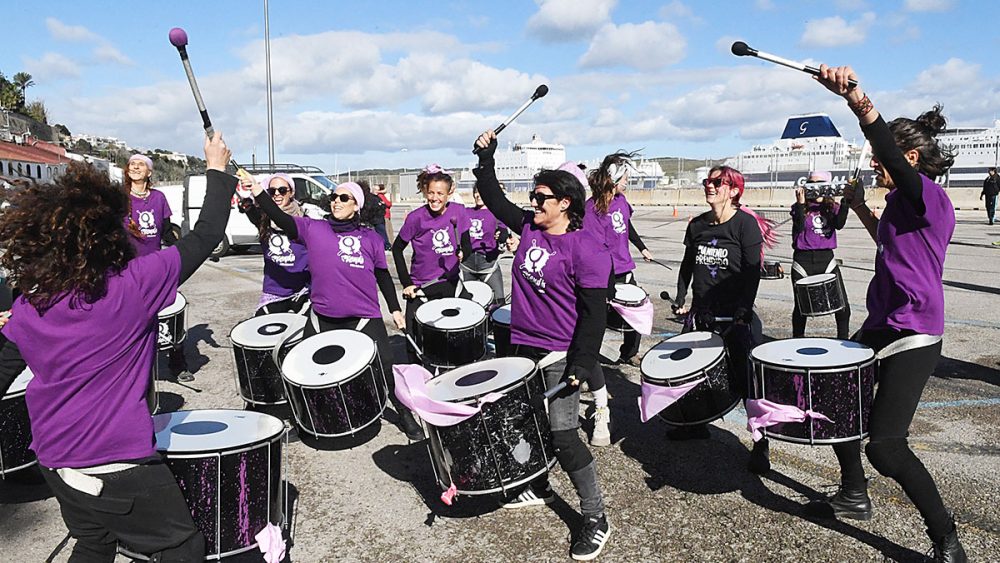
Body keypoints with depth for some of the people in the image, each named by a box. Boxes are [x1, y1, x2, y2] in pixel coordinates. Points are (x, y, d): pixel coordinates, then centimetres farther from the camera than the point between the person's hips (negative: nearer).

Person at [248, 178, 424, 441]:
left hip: (364, 318, -1)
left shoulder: (371, 238, 6)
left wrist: (395, 309, 13)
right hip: (323, 318, 1)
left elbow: (383, 275, 13)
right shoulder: (313, 229, 3)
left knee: (385, 370, -2)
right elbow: (281, 218, -10)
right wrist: (257, 192, -22)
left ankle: (405, 416, 21)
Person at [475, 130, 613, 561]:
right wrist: (486, 158, 12)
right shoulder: (528, 228, 6)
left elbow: (594, 313, -17)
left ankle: (596, 518, 6)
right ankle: (538, 489, 40)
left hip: (559, 356, -8)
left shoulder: (586, 249, -15)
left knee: (562, 435, -8)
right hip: (523, 347, 8)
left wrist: (581, 364, -22)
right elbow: (496, 201, 19)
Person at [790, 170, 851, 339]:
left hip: (826, 259, 2)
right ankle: (797, 341, 23)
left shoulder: (832, 208, 7)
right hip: (803, 260, -2)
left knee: (842, 304, -5)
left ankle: (843, 340, 13)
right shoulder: (800, 208, 1)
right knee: (801, 306, 7)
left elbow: (839, 224, -12)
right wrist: (800, 203, -23)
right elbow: (799, 227, -16)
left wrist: (845, 203, -20)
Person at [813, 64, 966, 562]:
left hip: (913, 336, -10)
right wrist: (861, 210, 22)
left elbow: (892, 155, -36)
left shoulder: (929, 197, -15)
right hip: (881, 327, 10)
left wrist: (857, 99, -50)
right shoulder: (902, 202, 12)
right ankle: (854, 497, 38)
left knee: (884, 445, -13)